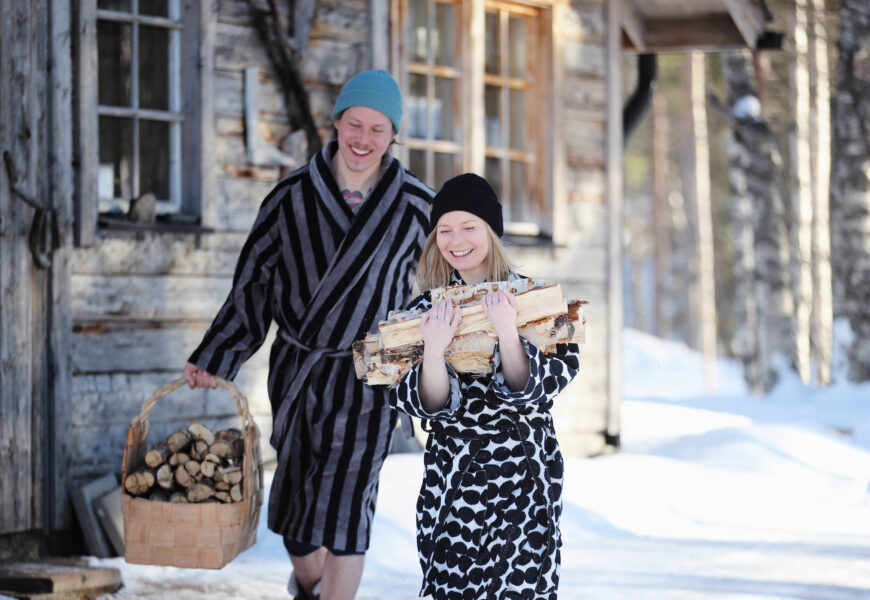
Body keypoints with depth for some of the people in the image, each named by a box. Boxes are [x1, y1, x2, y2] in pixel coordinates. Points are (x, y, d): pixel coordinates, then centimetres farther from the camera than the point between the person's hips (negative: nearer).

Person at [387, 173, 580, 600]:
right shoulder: (425, 309, 4)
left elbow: (530, 390, -10)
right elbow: (428, 405, -5)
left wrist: (507, 332, -25)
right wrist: (434, 349, -22)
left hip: (524, 473, -1)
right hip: (450, 479, 2)